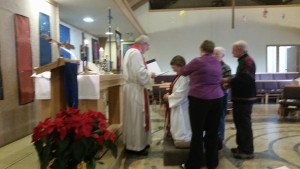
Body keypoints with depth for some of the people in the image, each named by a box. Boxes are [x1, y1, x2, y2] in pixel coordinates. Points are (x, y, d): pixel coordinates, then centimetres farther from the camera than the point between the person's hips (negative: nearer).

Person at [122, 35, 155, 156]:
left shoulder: (131, 51, 17)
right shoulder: (136, 53, -17)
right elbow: (140, 73, -25)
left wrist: (147, 72, 14)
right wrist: (150, 75, -8)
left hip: (133, 87, 11)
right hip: (136, 89, -11)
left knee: (135, 117, 16)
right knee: (137, 117, -3)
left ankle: (134, 143, 26)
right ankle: (135, 146, 7)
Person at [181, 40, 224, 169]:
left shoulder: (197, 61, -8)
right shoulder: (217, 63, 10)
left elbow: (183, 72, 6)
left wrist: (192, 73, 29)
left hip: (200, 100, -6)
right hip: (217, 99, 6)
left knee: (197, 133, 1)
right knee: (213, 132, 11)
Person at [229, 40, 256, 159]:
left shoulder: (248, 61, -16)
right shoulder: (243, 61, 16)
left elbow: (247, 79, -27)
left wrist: (229, 81, -20)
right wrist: (230, 82, 5)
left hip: (245, 98, -10)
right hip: (240, 97, 10)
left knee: (244, 124, -4)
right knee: (239, 122, 16)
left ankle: (248, 151, 6)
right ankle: (242, 146, 28)